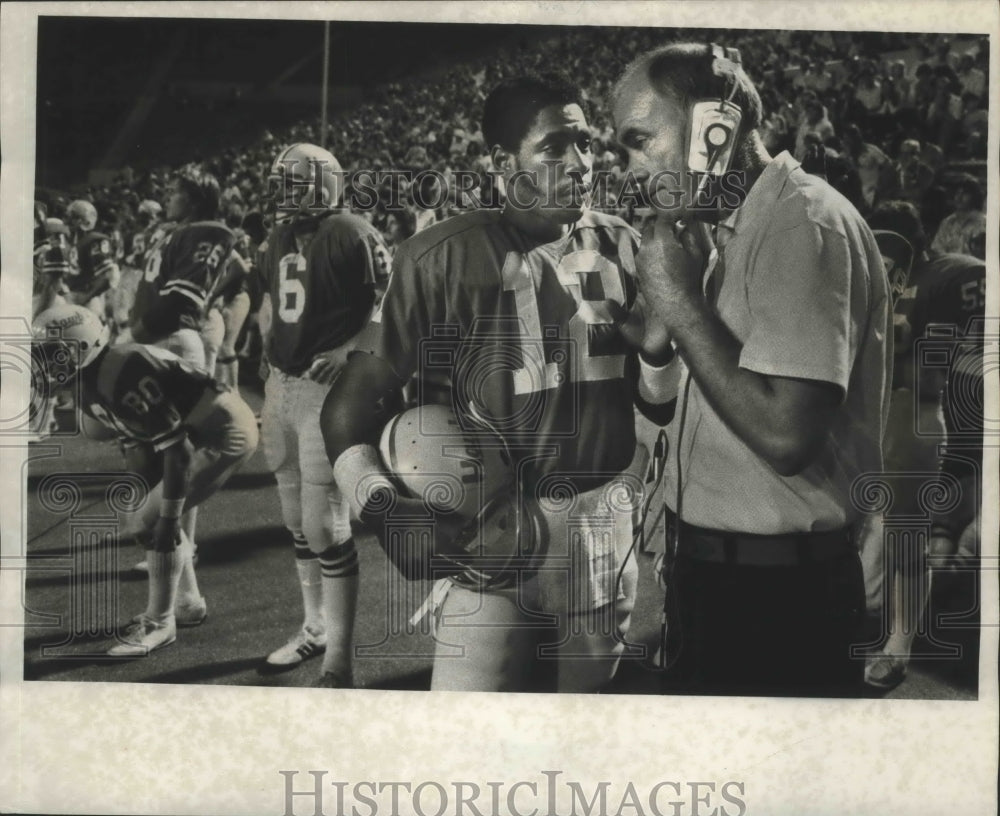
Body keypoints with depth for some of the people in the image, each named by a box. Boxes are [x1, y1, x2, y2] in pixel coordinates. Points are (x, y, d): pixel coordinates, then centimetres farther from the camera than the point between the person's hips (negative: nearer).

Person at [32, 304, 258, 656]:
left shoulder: (120, 373, -26)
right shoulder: (91, 388, 6)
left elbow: (175, 448, -26)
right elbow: (140, 443, 15)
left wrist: (168, 515, -21)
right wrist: (150, 502, 13)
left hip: (224, 434, -10)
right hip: (199, 435, 10)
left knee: (154, 522, -11)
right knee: (150, 516, 16)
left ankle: (159, 623, 2)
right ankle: (186, 603, 30)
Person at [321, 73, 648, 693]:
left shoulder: (623, 246, 4)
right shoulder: (446, 257, -10)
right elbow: (354, 402, -8)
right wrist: (380, 506, -22)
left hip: (603, 526, 4)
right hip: (486, 530, -4)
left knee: (593, 692, 17)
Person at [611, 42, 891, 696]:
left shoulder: (804, 222, -19)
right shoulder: (729, 228, 12)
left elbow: (784, 435, -29)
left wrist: (679, 299, -21)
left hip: (777, 593, -9)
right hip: (712, 568, 9)